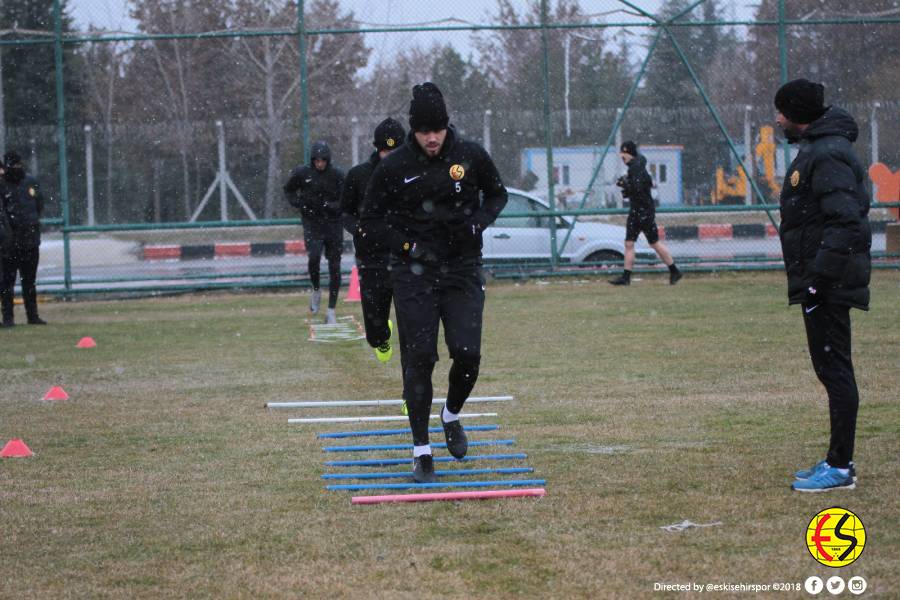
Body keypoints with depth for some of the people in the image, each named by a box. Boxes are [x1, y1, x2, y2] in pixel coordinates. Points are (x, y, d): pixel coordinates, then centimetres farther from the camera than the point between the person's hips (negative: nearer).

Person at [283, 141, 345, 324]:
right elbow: (288, 190, 14)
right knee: (314, 256, -23)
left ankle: (331, 311, 9)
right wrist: (297, 202, -5)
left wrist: (331, 206, -22)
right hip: (312, 224, 0)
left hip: (333, 224, 0)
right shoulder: (302, 173, -3)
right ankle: (316, 290, 7)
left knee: (335, 267, 0)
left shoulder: (337, 175, -5)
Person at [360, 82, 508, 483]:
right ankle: (421, 451, 5)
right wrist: (406, 246, -11)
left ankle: (451, 416, 22)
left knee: (467, 354, -10)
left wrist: (477, 224, -5)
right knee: (419, 360, -3)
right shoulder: (393, 167, -6)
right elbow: (369, 220, 2)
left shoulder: (472, 156, -3)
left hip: (463, 269, 1)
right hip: (414, 273, -1)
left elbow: (497, 194, 14)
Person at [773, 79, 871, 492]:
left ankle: (841, 467, -5)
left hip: (829, 281, -11)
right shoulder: (816, 149, 17)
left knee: (834, 369, -8)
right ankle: (837, 460, 22)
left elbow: (845, 222, -24)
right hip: (821, 280, 11)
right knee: (832, 369, 14)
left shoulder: (829, 155, -17)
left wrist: (820, 275, -25)